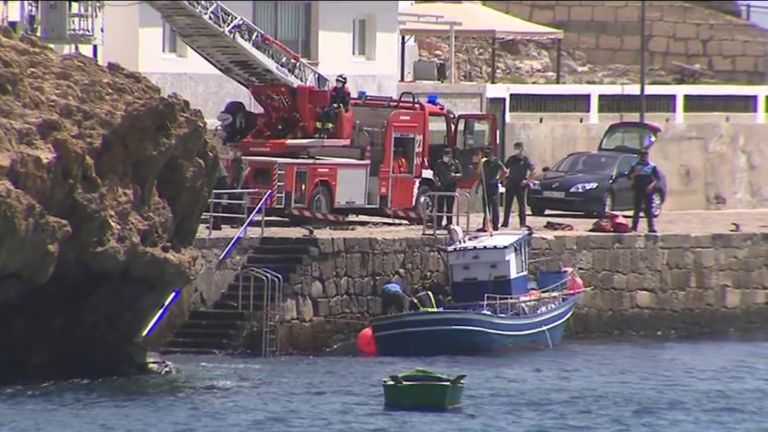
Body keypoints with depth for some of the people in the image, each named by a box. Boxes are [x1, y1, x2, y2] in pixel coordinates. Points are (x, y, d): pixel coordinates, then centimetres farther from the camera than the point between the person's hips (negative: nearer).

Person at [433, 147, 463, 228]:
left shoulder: (456, 164, 5)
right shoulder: (439, 163, 5)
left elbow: (460, 174, 9)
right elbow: (435, 174, 10)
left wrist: (455, 175, -12)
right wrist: (437, 181, -8)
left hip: (451, 188, 0)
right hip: (441, 187, 0)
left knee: (450, 207, 4)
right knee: (440, 207, -3)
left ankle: (449, 223, 10)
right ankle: (438, 224, -2)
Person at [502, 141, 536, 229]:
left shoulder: (525, 160, -3)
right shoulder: (511, 159, 8)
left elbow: (533, 171, -6)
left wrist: (527, 181, -10)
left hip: (520, 185, -4)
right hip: (510, 184, 4)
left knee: (521, 205, 1)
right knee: (507, 204, 4)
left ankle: (523, 223, 4)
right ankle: (505, 222, 9)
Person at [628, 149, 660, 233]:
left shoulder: (652, 166, 4)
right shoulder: (635, 166, 10)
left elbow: (658, 178, 1)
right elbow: (630, 177, 8)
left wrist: (652, 185, -14)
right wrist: (635, 174, -12)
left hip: (648, 191, -2)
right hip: (638, 191, 2)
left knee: (649, 210, -5)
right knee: (636, 209, 3)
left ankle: (651, 227, -6)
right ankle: (634, 226, 7)